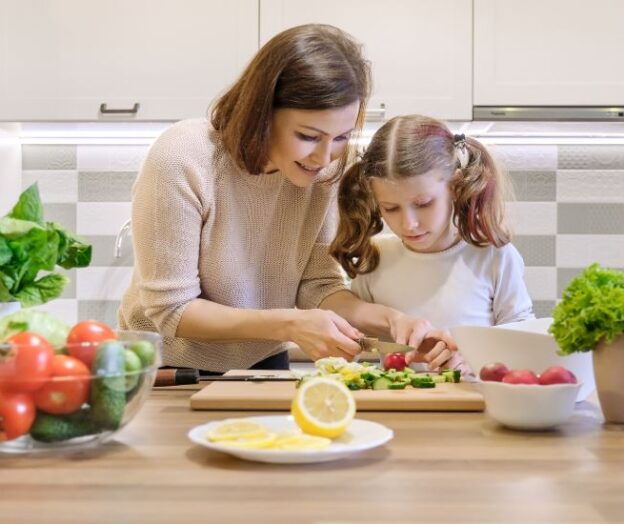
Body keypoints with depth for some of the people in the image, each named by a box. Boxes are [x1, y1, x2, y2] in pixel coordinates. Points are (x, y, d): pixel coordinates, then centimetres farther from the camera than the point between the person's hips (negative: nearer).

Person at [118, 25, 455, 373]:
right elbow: (171, 310, -19)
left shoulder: (323, 169, -10)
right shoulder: (181, 161, -22)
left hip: (262, 364, 3)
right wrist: (289, 325, -29)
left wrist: (390, 321, -23)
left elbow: (318, 285, -6)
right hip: (170, 371, -2)